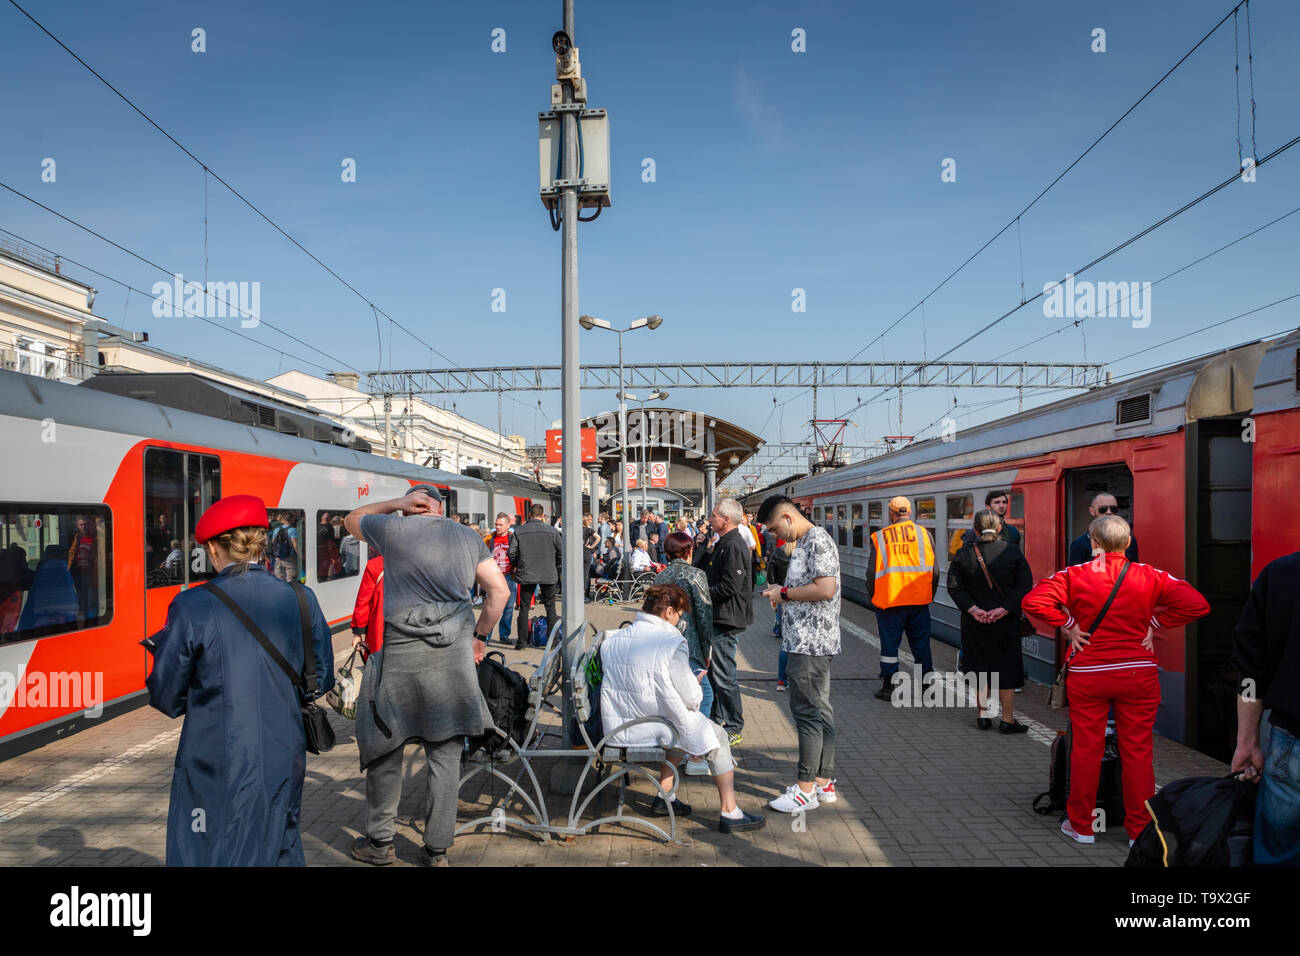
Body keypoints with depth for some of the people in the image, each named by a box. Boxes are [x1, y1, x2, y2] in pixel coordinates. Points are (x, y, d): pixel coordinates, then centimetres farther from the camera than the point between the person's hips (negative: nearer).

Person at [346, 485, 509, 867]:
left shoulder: (394, 529, 0)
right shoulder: (468, 537, 10)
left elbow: (352, 520, 21)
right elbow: (499, 591, 8)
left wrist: (398, 503, 13)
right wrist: (479, 636, 16)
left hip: (402, 653, -3)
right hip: (455, 655, 3)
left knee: (384, 745, 14)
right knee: (446, 753, 9)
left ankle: (380, 842, 26)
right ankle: (437, 850, 18)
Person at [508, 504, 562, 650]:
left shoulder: (519, 531, -1)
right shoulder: (552, 531, -3)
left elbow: (512, 552, -2)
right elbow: (561, 552, 0)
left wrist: (516, 566, 15)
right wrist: (555, 566, 17)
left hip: (526, 574, 1)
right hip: (548, 575, 0)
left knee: (524, 608, 9)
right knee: (550, 608, 8)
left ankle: (522, 641, 10)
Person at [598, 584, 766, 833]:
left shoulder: (611, 641, 3)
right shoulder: (672, 642, -15)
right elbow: (690, 698, -11)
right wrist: (696, 682, 12)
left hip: (616, 730, 7)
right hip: (654, 730, -7)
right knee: (718, 736, 17)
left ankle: (665, 797, 35)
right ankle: (730, 813, 19)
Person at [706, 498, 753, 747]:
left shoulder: (733, 546, -18)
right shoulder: (724, 544, 15)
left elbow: (729, 586, -24)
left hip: (727, 620, -11)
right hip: (720, 617, 11)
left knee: (724, 675, -4)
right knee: (714, 672, 18)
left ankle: (733, 729, 6)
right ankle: (718, 719, 29)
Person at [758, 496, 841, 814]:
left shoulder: (817, 540, -15)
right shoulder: (804, 542, 17)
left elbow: (825, 588, -24)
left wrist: (785, 593, -14)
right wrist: (782, 594, 9)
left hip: (811, 642, -10)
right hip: (807, 641, 10)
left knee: (807, 710, -5)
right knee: (819, 710, 13)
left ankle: (806, 788, 2)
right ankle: (824, 782, 21)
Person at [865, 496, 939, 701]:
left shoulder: (879, 537, -3)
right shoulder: (924, 534, 1)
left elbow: (872, 572, -2)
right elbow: (935, 570, 3)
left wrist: (871, 598, 11)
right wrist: (930, 596, 15)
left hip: (888, 600, -1)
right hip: (919, 599, 2)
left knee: (889, 644, 8)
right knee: (921, 645, 12)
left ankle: (888, 687, 12)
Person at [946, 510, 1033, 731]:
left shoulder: (964, 554, -4)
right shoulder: (1013, 551, -4)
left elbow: (954, 586, -10)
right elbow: (1025, 585, -10)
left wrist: (972, 609, -12)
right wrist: (1004, 609, -12)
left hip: (975, 622, 1)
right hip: (1006, 622, -1)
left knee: (979, 668, 12)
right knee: (1007, 668, 8)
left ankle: (983, 715, 19)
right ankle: (1007, 720, 12)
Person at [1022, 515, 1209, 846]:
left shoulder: (1074, 576, -7)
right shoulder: (1151, 576, -2)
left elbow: (1033, 601, -18)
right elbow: (1197, 604, -6)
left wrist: (1067, 624, -6)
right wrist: (1154, 623, 1)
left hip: (1086, 676, -1)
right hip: (1139, 675, 1)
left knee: (1086, 749, 9)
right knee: (1138, 751, 10)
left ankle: (1080, 825, 20)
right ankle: (1140, 830, 18)